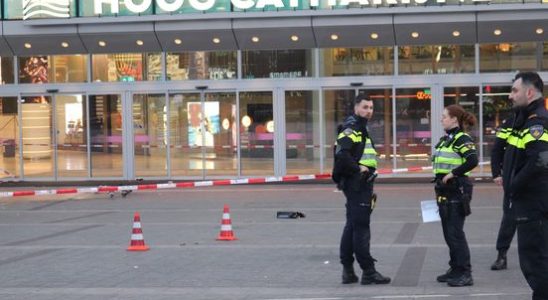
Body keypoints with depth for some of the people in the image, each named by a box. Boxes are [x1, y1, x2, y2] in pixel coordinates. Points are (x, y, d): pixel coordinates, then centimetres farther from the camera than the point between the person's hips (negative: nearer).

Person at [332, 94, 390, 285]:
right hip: (356, 184, -11)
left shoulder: (362, 130, 20)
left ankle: (348, 270, 19)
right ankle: (368, 272, -5)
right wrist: (358, 168, -20)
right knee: (361, 228, -7)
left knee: (352, 226, 13)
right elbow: (341, 154, -28)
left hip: (362, 185, 11)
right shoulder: (351, 130, -13)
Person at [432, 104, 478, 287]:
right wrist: (439, 190, 19)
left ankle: (465, 273, -4)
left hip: (457, 191, -9)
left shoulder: (462, 139, -13)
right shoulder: (445, 140, 15)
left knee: (455, 233, -9)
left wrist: (453, 173, -21)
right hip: (445, 192, 9)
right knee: (448, 232, 13)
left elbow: (472, 161, -27)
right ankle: (455, 269, 22)